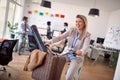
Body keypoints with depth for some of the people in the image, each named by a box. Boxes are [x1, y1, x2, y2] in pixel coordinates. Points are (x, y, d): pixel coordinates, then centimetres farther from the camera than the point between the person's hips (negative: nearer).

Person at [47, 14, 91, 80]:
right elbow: (60, 37, -4)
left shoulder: (87, 35, -11)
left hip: (77, 57, -4)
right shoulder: (72, 31, 0)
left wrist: (81, 52, -47)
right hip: (67, 54, 5)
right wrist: (50, 42, -17)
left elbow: (85, 47, -24)